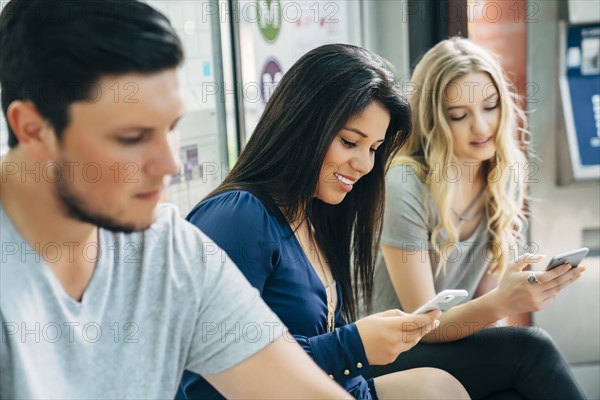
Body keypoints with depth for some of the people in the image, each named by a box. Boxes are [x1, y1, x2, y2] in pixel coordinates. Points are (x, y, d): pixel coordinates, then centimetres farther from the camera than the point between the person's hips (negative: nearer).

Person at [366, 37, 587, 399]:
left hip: (464, 344, 5)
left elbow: (484, 303, 2)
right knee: (530, 347, -27)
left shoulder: (505, 179, 0)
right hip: (393, 358, -4)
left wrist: (522, 292, -20)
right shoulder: (406, 186, -18)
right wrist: (501, 303, -33)